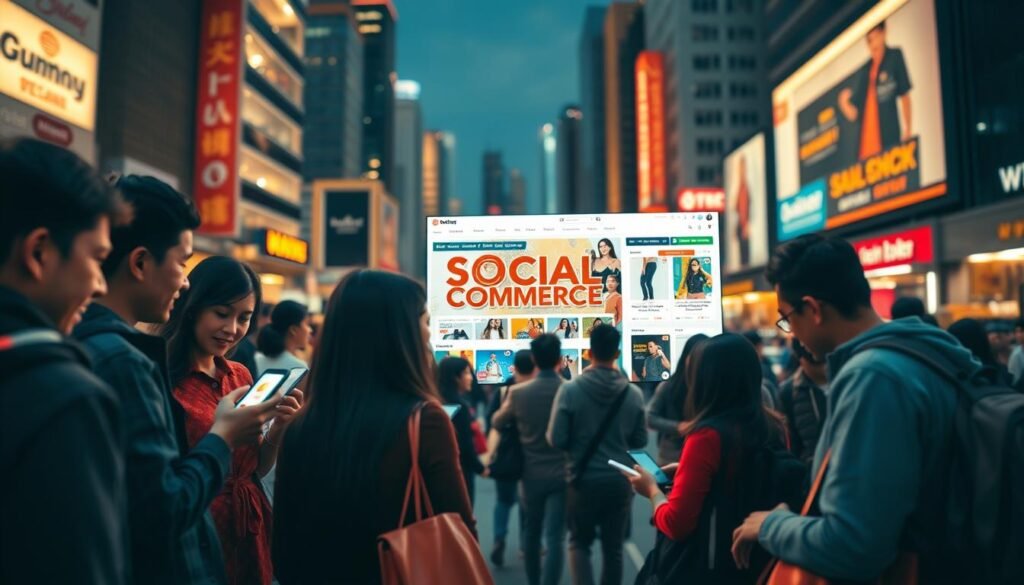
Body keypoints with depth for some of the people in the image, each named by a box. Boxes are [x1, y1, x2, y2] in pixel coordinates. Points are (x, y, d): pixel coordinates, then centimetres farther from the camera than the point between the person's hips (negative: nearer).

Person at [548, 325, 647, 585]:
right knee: (613, 549, 16)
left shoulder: (570, 390, -13)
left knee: (579, 543, 17)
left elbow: (556, 440, -11)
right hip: (619, 481, 2)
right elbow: (640, 441, 3)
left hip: (583, 480, -2)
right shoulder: (634, 393, -5)